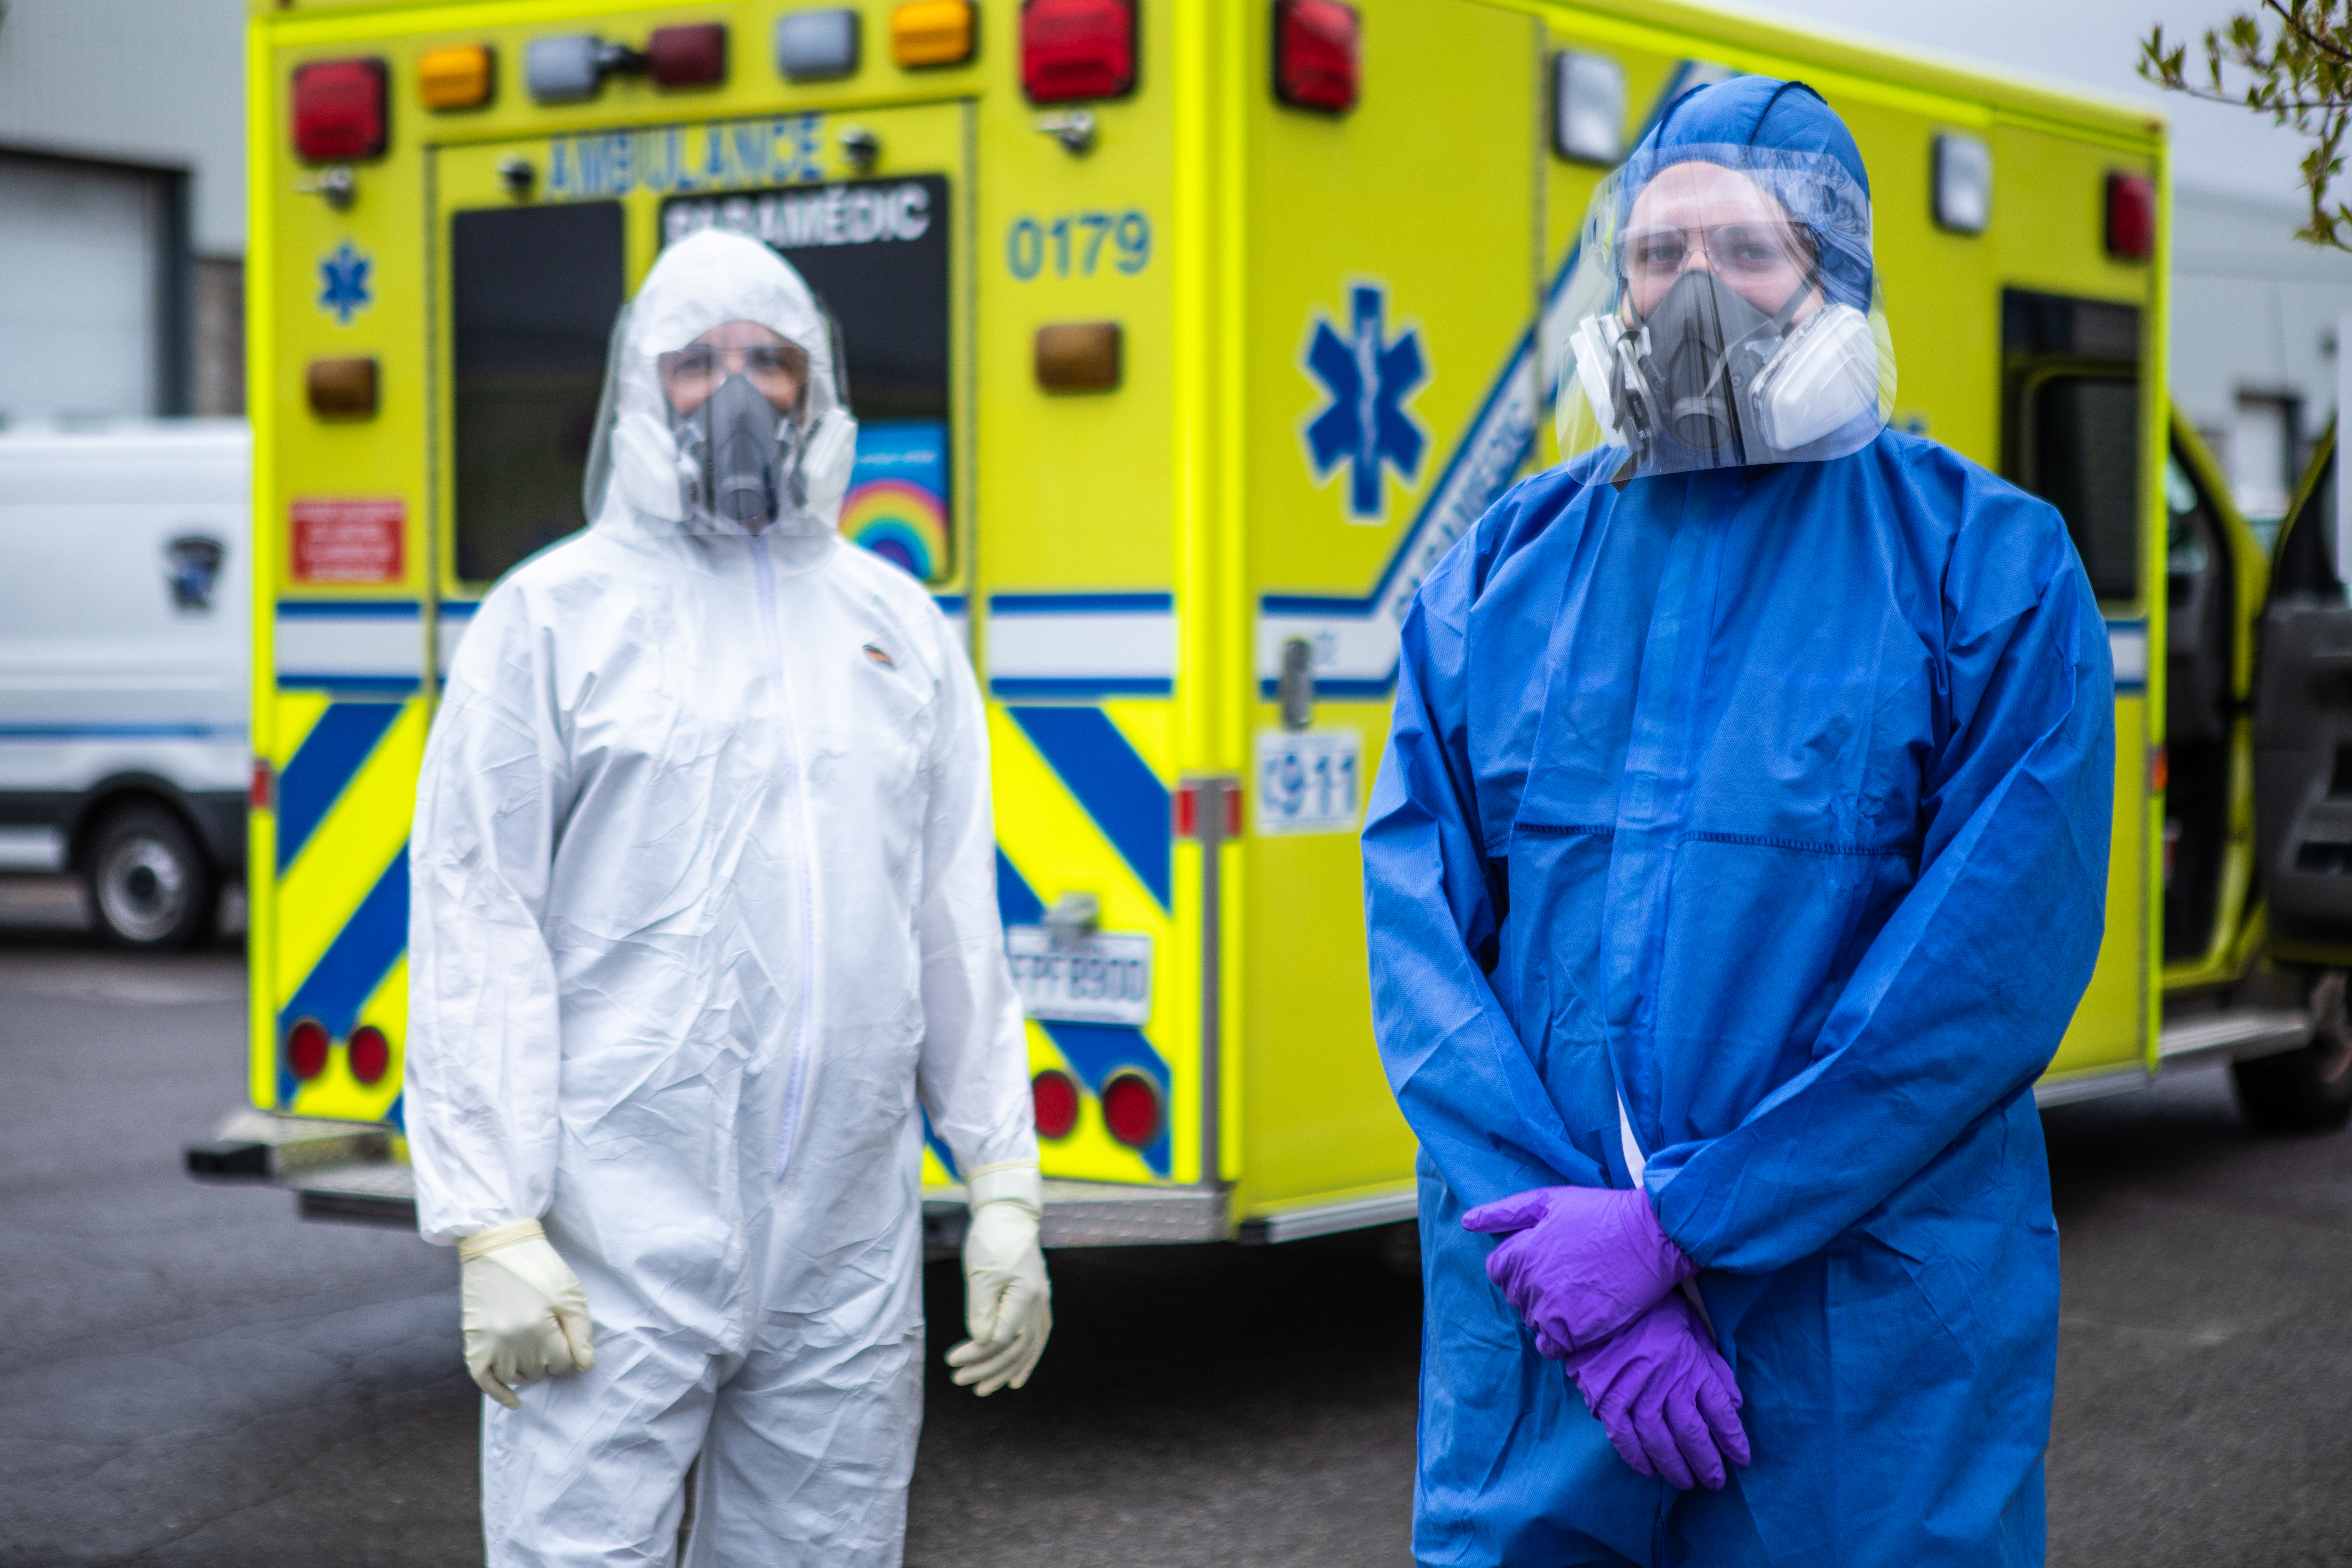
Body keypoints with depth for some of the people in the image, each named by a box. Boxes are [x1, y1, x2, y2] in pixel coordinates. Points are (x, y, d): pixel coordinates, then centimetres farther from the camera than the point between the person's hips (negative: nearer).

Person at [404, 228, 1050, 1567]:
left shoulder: (900, 626, 13)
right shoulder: (557, 615, 2)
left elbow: (959, 931, 14)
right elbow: (477, 933, -3)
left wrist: (1005, 1190, 8)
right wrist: (494, 1227, -10)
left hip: (850, 1258, 4)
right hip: (618, 1248, -4)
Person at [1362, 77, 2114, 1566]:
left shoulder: (1991, 566, -3)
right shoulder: (1500, 572, 7)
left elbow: (1999, 959, -11)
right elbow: (1422, 929, 0)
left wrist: (1678, 1229, -15)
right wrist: (1569, 1260, -13)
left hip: (1869, 1344, -2)